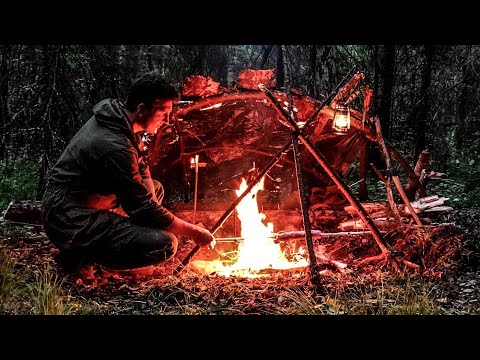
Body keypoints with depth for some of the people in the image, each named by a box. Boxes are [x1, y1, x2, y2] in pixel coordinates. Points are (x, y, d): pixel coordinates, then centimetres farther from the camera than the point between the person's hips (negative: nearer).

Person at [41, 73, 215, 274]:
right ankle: (81, 254, -4)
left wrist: (150, 205, 0)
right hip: (70, 225, -10)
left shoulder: (116, 119, 3)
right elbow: (143, 208, -22)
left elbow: (141, 166, 16)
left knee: (156, 190, 19)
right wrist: (193, 232, -12)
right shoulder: (115, 147, -26)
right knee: (165, 245, -22)